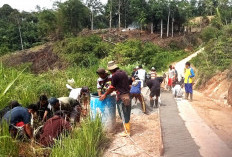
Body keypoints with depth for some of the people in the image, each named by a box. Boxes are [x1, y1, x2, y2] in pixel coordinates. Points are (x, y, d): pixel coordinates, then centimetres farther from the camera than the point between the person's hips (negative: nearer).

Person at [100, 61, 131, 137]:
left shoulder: (115, 75, -13)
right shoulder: (123, 72, 12)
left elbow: (112, 88, -8)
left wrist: (105, 95, 4)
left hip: (122, 96, -8)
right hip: (128, 95, 8)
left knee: (124, 115, 3)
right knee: (127, 114, 16)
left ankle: (127, 132, 13)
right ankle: (127, 129, 27)